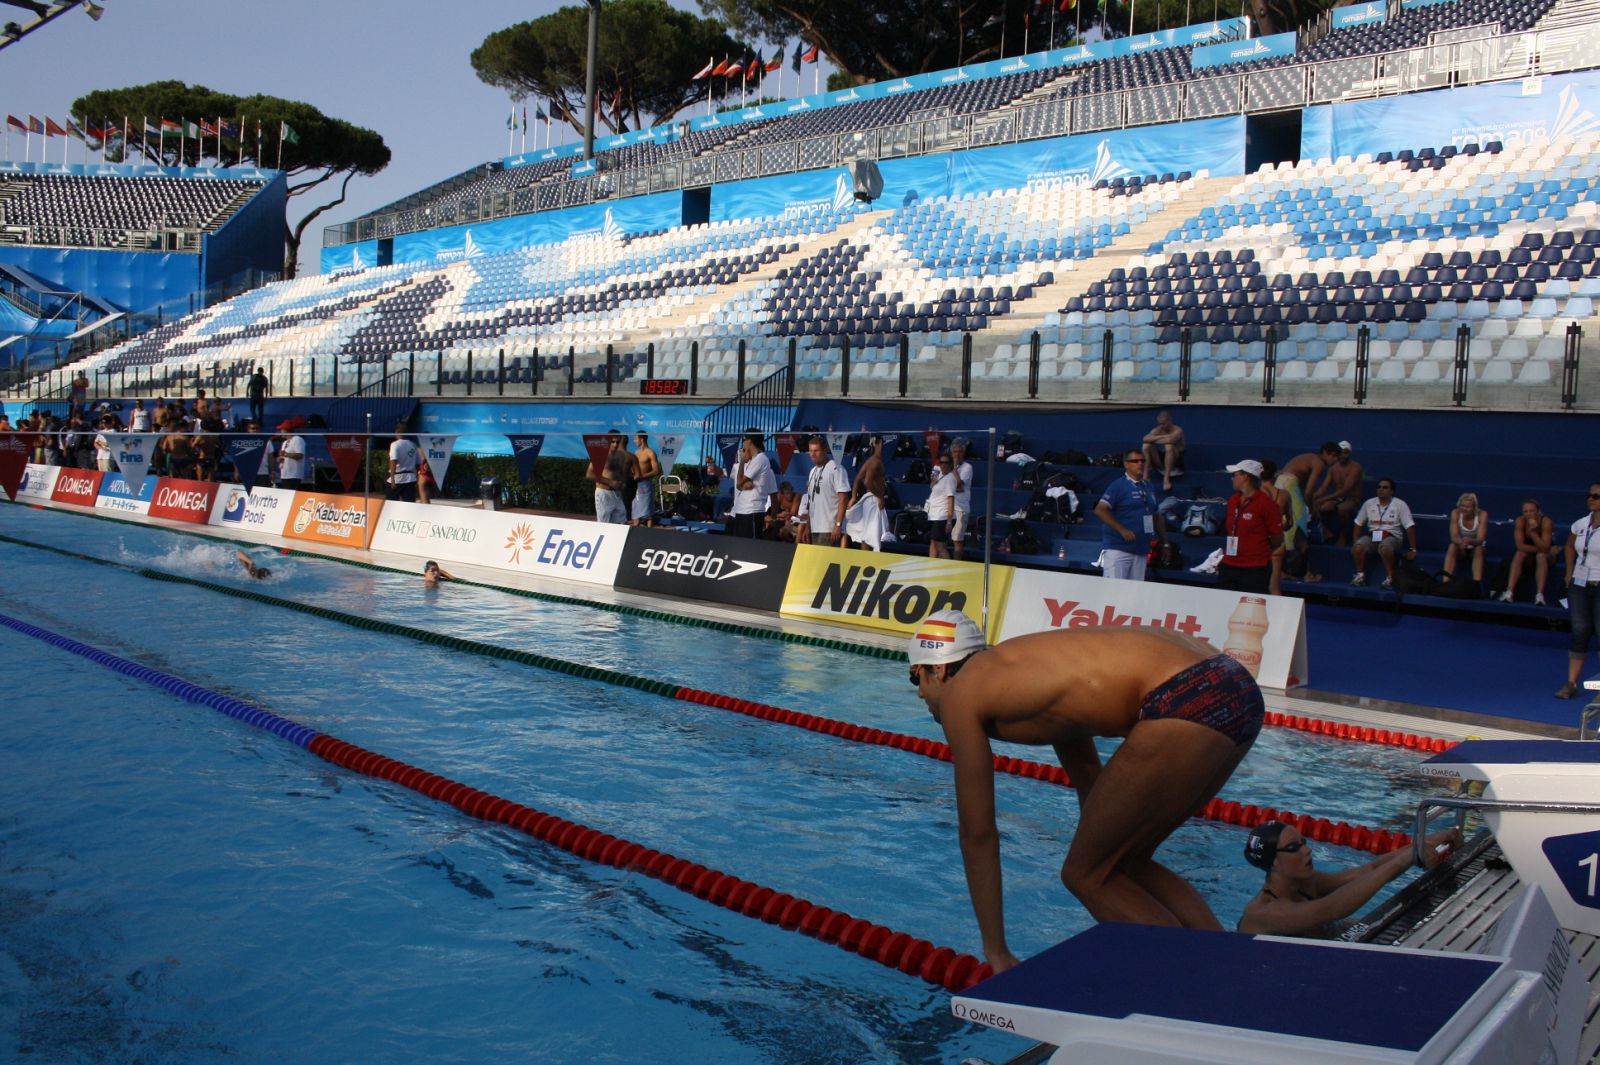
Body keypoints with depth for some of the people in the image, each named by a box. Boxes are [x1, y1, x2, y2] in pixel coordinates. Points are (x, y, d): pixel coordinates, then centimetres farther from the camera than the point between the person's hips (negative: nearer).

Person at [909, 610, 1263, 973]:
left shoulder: (960, 694, 6)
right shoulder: (1024, 675, 28)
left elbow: (978, 834, 8)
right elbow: (1091, 781, 36)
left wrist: (996, 953, 15)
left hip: (1187, 703, -9)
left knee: (1085, 875, 6)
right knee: (1125, 860, 23)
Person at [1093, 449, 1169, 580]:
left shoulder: (1149, 488, 17)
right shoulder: (1118, 485, -5)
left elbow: (1156, 516, 26)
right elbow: (1100, 510, -15)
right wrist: (1122, 530, -20)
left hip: (1141, 550, 7)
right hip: (1118, 548, -7)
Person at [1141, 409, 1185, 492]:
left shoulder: (1177, 430, -12)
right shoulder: (1157, 430, 1)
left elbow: (1170, 440, -35)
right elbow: (1146, 439, -19)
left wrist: (1154, 440, -20)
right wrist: (1161, 437, -26)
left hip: (1176, 459, -4)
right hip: (1162, 458, 4)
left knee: (1169, 446, -36)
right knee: (1146, 446, -17)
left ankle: (1166, 479, -35)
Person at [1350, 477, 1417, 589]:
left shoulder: (1400, 504, -1)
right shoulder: (1369, 503, 9)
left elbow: (1410, 527, -5)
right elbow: (1358, 524, 14)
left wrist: (1413, 550, -10)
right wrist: (1355, 543, 4)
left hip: (1391, 536, -3)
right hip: (1372, 536, 3)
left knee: (1385, 547, -39)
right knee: (1358, 547, -30)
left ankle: (1390, 578, -26)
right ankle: (1360, 575, -13)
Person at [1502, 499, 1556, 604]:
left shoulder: (1545, 521, -27)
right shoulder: (1520, 521, -20)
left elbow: (1544, 548, -32)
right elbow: (1520, 546, -22)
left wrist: (1533, 532, -42)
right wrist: (1539, 548, -25)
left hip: (1547, 556, -2)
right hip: (1528, 553, 2)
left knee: (1541, 556, -33)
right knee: (1519, 554, -28)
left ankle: (1539, 595, -41)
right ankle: (1509, 592, -37)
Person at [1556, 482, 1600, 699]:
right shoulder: (1580, 524, 7)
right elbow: (1570, 546, 25)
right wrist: (1570, 573, 16)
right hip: (1579, 585, 5)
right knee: (1580, 632, 4)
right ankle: (1571, 683, 3)